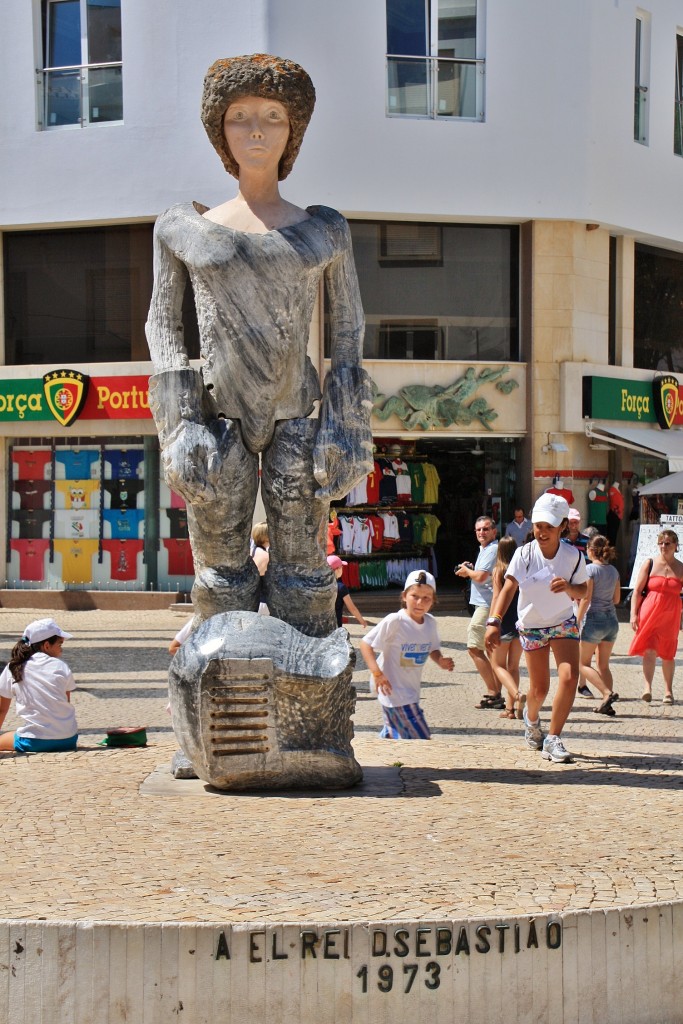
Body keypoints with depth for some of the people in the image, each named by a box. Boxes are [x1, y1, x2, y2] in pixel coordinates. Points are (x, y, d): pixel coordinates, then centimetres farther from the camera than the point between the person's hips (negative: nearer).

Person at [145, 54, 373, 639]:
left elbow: (348, 326, 10)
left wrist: (344, 425, 1)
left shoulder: (324, 230, 9)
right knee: (220, 562, -1)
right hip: (218, 415, 0)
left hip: (296, 413, 0)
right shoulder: (183, 227, 9)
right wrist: (178, 421, -2)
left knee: (301, 558, -1)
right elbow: (163, 322, 9)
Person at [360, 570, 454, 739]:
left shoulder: (430, 622, 0)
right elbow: (366, 643, -15)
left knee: (391, 737, 18)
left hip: (412, 692, 7)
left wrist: (440, 661, -7)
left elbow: (433, 649, 16)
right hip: (394, 692, -7)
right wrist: (377, 673, -26)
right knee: (423, 740, -9)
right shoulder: (394, 621, -19)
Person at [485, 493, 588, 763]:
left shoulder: (573, 556, -11)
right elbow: (508, 588, -23)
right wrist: (494, 621, -35)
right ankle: (531, 718, 42)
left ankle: (553, 739, -7)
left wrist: (568, 587, -26)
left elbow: (582, 592, -2)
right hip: (532, 626, -1)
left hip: (564, 623, 1)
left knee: (569, 677, -19)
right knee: (539, 688, 5)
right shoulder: (524, 554, -15)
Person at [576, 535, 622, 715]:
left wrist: (578, 621, -9)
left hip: (593, 619, -6)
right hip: (612, 620, 6)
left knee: (583, 664, 4)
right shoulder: (613, 571, 7)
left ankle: (607, 693, -15)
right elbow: (616, 599, 12)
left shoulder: (589, 569, -11)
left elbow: (586, 598, -15)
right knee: (603, 665, 12)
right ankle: (606, 704, 4)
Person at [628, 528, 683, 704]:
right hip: (649, 613, -1)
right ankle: (647, 688, -22)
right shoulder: (649, 564, 2)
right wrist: (634, 614, -8)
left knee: (667, 655, 10)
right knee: (649, 651, -15)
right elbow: (637, 591, 1)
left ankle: (668, 691, 21)